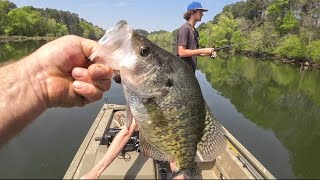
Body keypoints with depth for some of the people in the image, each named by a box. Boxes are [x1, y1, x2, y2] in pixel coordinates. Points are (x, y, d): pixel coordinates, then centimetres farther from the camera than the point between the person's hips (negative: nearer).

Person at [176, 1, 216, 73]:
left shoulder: (195, 31, 14)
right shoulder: (184, 29, -12)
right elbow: (182, 52, -20)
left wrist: (207, 53, 5)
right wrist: (203, 50, -17)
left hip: (190, 69, 9)